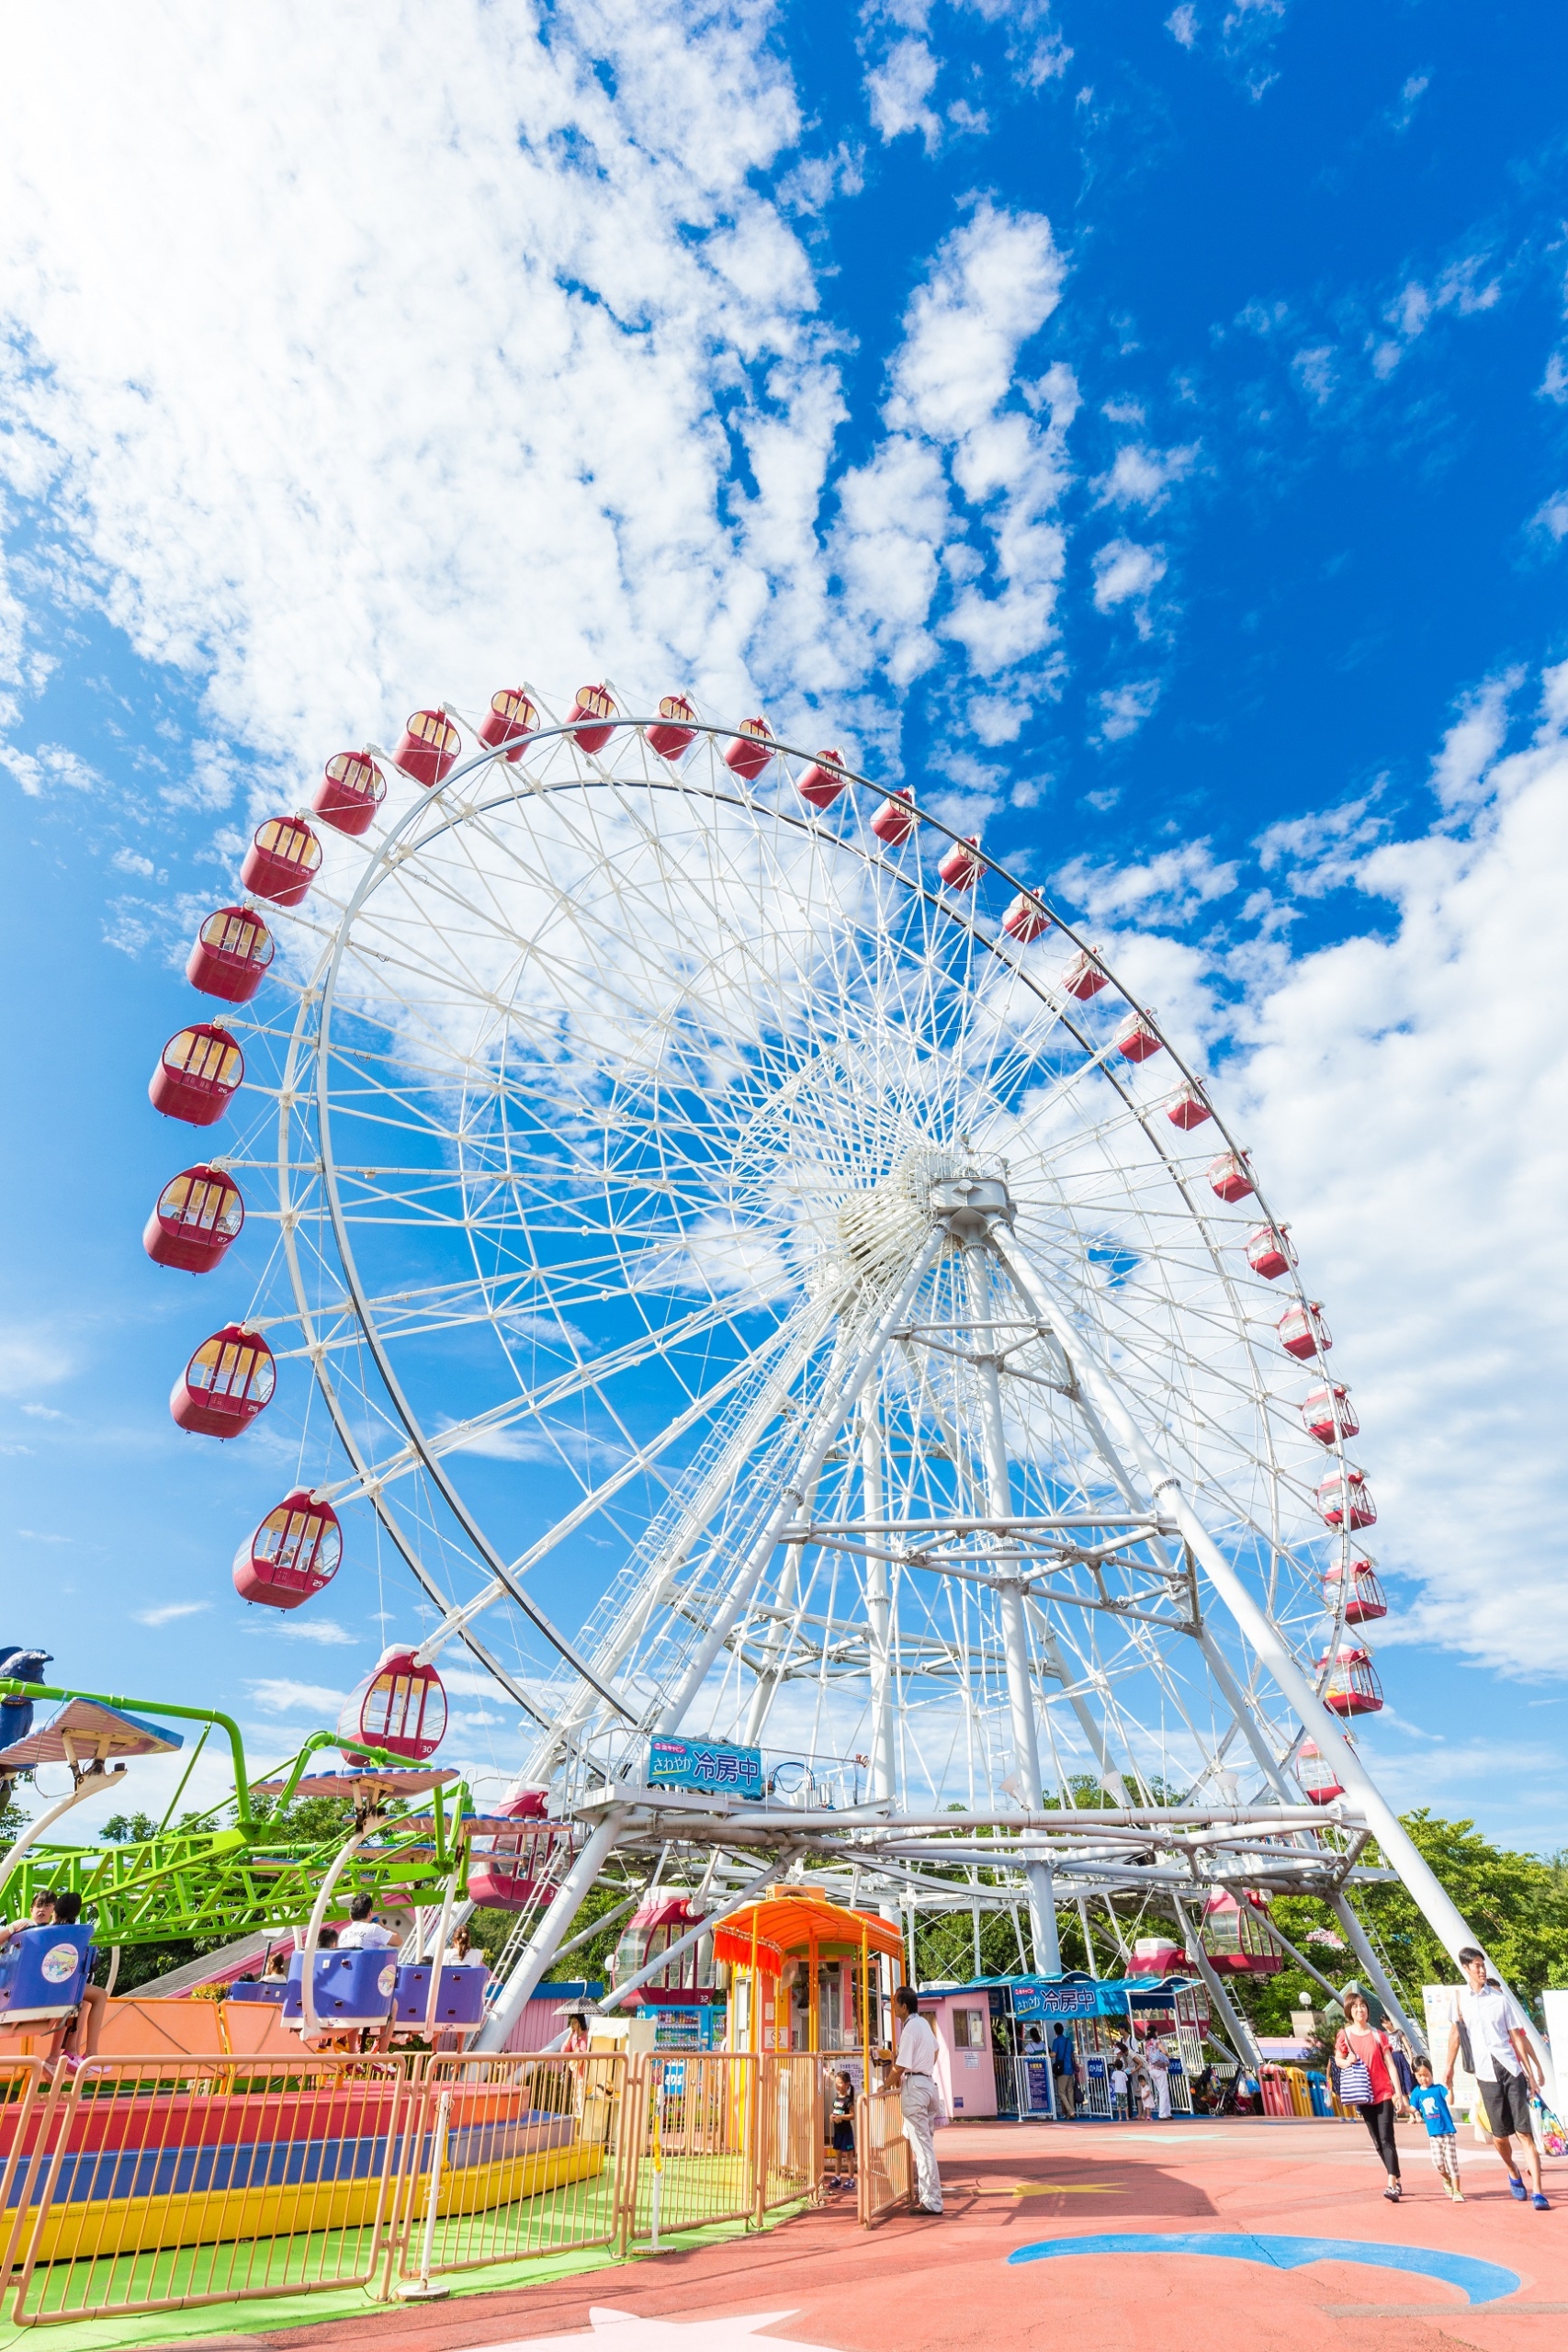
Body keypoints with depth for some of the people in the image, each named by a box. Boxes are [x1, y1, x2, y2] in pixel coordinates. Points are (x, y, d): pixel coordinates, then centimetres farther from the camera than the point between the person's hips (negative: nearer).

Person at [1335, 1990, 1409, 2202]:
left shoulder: (1378, 2036, -2)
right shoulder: (1344, 2035, -1)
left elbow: (1390, 2066, -1)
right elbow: (1337, 2059, 6)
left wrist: (1399, 2093, -9)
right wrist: (1347, 2062, -16)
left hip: (1384, 2093, -2)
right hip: (1363, 2096, 2)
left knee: (1387, 2140, -12)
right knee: (1377, 2142, 9)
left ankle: (1392, 2186, -12)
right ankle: (1396, 2181, 25)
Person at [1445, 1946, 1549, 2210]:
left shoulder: (1500, 1998, 3)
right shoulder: (1460, 2000, 2)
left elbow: (1517, 2037, 5)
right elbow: (1455, 2032, 9)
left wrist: (1531, 2073, 0)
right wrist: (1449, 2067, 8)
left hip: (1512, 2070, 0)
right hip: (1485, 2074, 0)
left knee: (1524, 2132, -8)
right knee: (1500, 2135, 5)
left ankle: (1537, 2191, -3)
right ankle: (1513, 2173, 31)